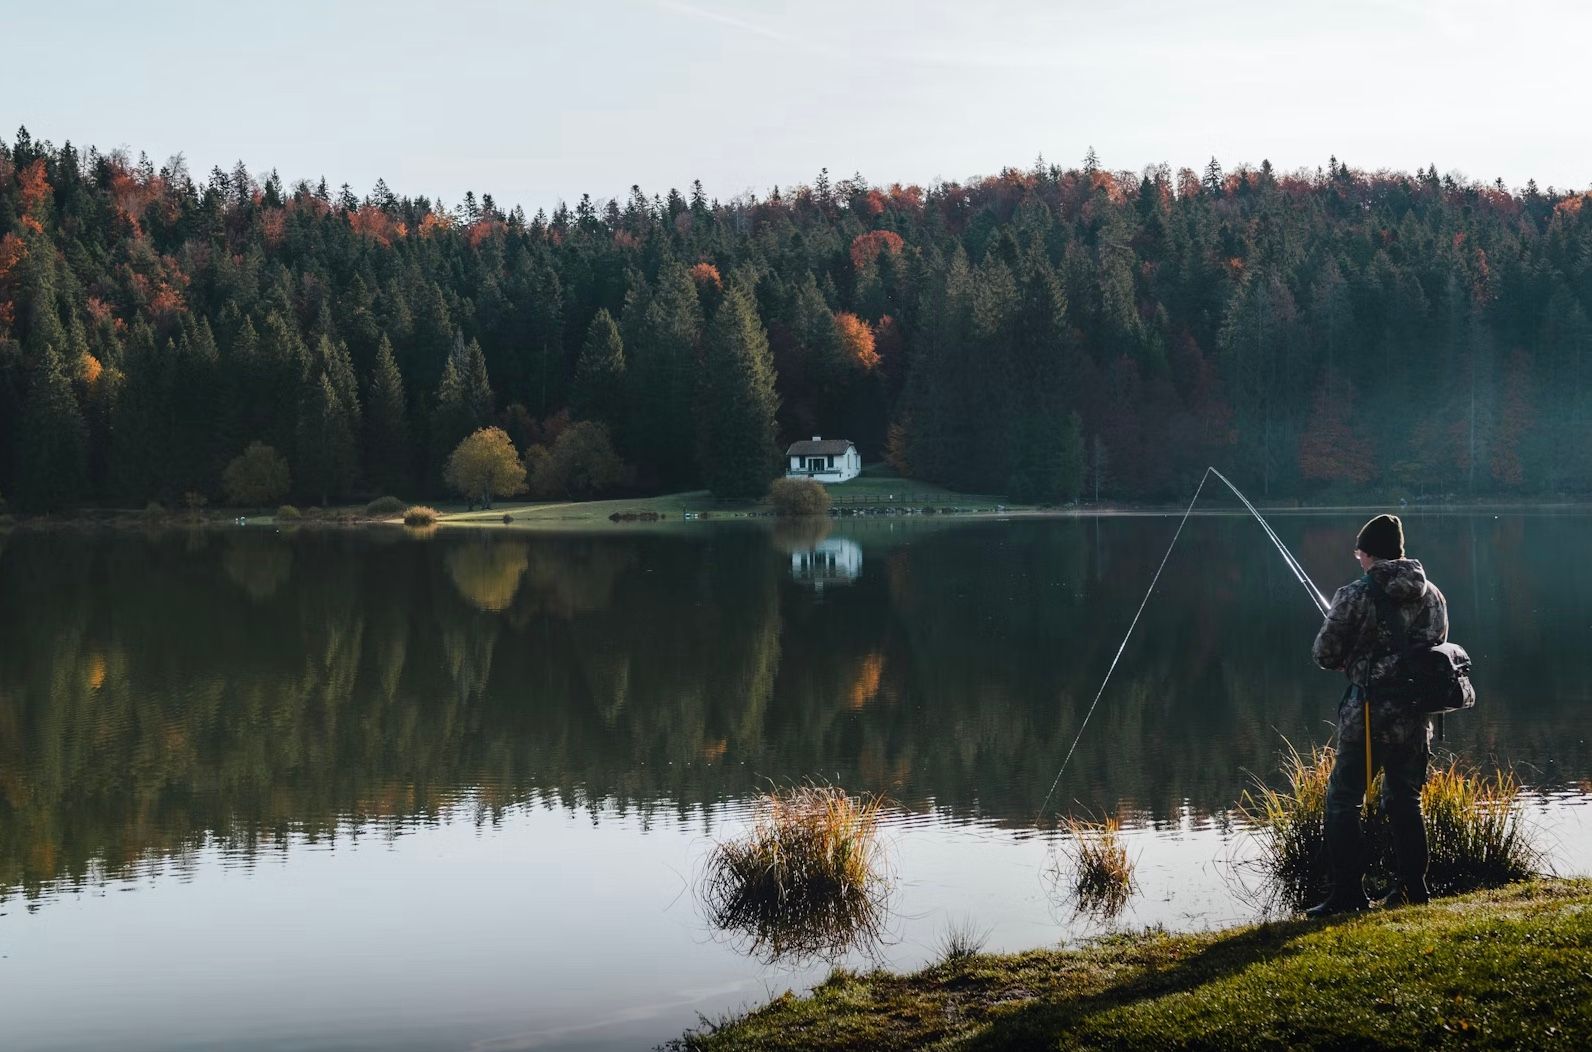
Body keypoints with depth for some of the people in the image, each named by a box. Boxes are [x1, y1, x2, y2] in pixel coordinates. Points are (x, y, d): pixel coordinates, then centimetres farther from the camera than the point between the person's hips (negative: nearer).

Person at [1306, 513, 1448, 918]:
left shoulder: (1355, 595, -11)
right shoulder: (1432, 596, 6)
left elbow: (1324, 653, -8)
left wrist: (1346, 661, 14)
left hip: (1367, 716, -5)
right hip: (1416, 718, 5)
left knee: (1343, 801, 4)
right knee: (1405, 801, 18)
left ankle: (1347, 892, 1)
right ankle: (1412, 887, 20)